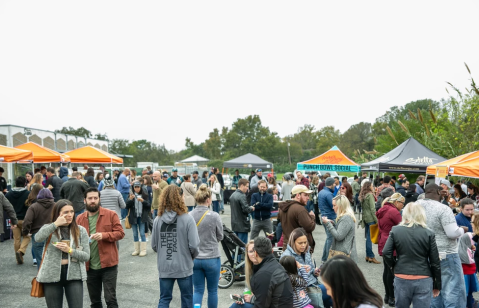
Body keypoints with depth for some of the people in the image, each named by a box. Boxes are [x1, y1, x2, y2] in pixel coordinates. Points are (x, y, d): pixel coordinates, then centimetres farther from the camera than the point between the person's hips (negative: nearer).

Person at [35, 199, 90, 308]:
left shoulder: (80, 230, 2)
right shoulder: (49, 228, 2)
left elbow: (86, 256, -2)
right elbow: (37, 238, -22)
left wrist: (69, 250, -16)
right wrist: (56, 224, -24)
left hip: (74, 275, 0)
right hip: (52, 275, 0)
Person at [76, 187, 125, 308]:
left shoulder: (111, 214, -5)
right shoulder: (80, 218, 6)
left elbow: (120, 233, -8)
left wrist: (103, 235, -22)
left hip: (108, 264, -4)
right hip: (90, 266, 4)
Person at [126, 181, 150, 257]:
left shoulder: (144, 195, 0)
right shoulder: (131, 196, 3)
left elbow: (148, 206, -2)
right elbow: (127, 206, -5)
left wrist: (143, 201, -19)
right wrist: (130, 199, -22)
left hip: (142, 217, -2)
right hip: (133, 217, 2)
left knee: (142, 233, -3)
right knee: (135, 234, 8)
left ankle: (143, 250, 4)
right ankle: (137, 250, 17)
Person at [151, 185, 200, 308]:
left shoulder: (158, 219, -4)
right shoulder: (187, 219, -14)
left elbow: (154, 245, 1)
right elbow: (193, 245, -15)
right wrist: (193, 256, 6)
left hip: (164, 267, 3)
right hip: (183, 267, -2)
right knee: (187, 298, 16)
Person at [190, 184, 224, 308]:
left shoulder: (189, 216, -7)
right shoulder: (214, 216, -15)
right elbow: (220, 236, -1)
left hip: (194, 259, 3)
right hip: (211, 258, -2)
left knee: (198, 290, 13)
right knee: (212, 290, 15)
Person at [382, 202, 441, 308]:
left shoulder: (395, 231, -2)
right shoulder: (429, 234, -4)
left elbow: (386, 253, -8)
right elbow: (435, 262, -1)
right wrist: (437, 285, 8)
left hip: (401, 278, 1)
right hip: (423, 280, -1)